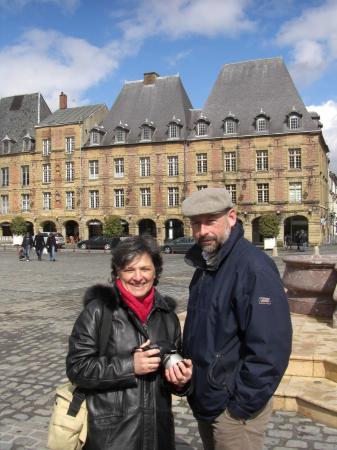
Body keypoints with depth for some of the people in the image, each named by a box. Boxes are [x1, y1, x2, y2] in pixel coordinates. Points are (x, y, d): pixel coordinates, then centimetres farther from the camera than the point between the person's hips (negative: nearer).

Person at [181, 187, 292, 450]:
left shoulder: (254, 267, -22)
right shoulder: (206, 266, 5)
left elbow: (270, 347, -25)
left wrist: (242, 405, -19)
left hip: (233, 409, -8)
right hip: (205, 401, 8)